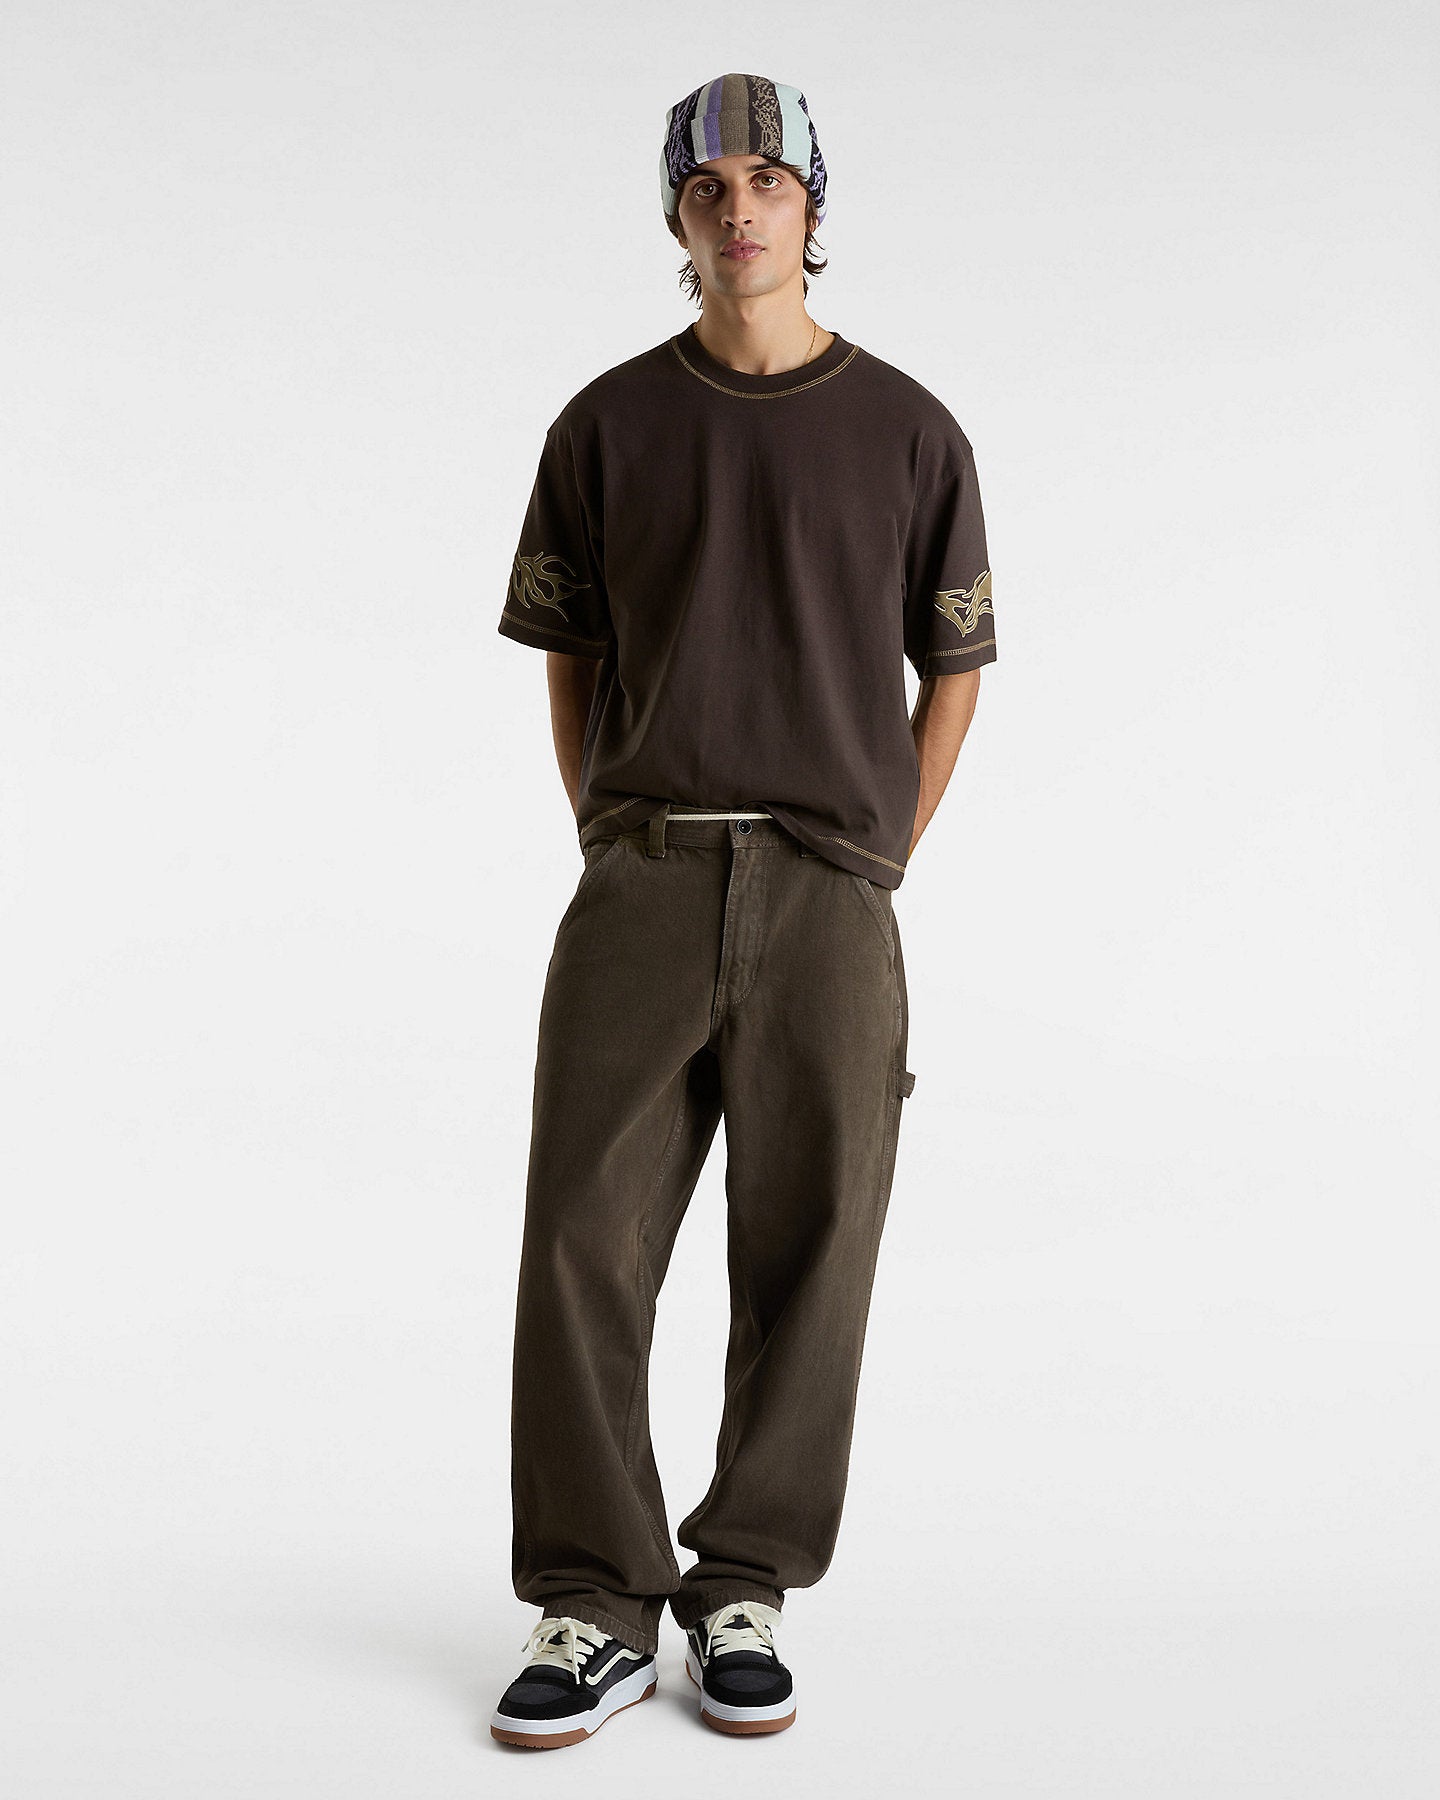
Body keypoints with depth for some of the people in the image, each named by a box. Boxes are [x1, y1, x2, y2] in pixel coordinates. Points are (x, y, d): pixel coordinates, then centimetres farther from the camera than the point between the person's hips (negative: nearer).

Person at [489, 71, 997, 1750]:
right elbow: (566, 655, 15)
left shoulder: (907, 430, 6)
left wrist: (872, 874, 6)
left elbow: (954, 666, 12)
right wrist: (613, 853, 6)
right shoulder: (609, 423, 8)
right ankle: (595, 1606, 9)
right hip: (639, 887, 1)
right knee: (583, 1245, -4)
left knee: (804, 1257, 2)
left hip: (830, 897, 0)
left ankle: (742, 1593, 18)